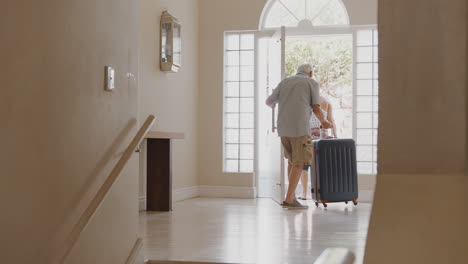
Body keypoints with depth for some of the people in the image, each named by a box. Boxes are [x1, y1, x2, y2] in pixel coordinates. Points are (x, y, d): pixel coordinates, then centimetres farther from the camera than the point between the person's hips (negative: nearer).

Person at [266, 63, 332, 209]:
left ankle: (292, 196, 18)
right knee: (299, 164, -2)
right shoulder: (312, 83, 5)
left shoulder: (285, 82, 17)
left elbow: (269, 101, 27)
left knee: (292, 160, 20)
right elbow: (316, 109, 0)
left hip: (284, 128, 5)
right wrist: (324, 122, 21)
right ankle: (289, 200, -9)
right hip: (300, 129, -5)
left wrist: (272, 104, 53)